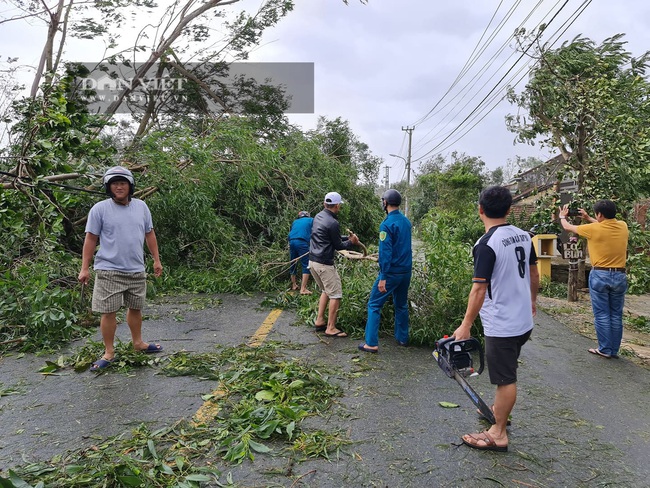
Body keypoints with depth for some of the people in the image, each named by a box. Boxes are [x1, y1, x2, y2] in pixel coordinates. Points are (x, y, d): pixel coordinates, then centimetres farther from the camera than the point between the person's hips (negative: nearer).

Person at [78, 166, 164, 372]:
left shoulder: (141, 206, 5)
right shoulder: (100, 209, -6)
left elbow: (149, 234, 13)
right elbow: (90, 239, -3)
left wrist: (156, 260, 13)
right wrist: (84, 268, -5)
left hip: (136, 270, 4)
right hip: (109, 271, -4)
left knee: (135, 308, 16)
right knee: (108, 312, 0)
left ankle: (138, 342, 34)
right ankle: (109, 352, 14)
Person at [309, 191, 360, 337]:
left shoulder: (318, 216, 9)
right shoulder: (332, 223, -18)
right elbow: (338, 246, -7)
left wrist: (347, 237, 12)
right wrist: (351, 242, 9)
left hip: (313, 261, 9)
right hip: (325, 264, -9)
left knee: (325, 291, 23)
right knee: (335, 295, 0)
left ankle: (320, 321, 25)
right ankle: (331, 328, 3)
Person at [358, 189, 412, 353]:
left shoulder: (387, 224, -17)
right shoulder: (406, 221, 7)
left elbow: (385, 252, -21)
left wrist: (383, 278, -20)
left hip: (392, 272, -7)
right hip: (406, 271, 7)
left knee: (374, 305, 1)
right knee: (401, 305, 20)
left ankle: (372, 343, -1)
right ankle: (402, 338, 29)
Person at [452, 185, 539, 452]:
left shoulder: (486, 244, -21)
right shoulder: (524, 235, 2)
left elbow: (479, 289, -23)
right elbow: (533, 273, 14)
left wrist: (466, 325, -17)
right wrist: (532, 300, 30)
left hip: (501, 325, -8)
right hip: (524, 321, 8)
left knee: (505, 378, 3)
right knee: (507, 373, 25)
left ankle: (498, 434, 17)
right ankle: (500, 410, 43)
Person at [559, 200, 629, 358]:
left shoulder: (593, 229, -11)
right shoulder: (623, 226, 2)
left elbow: (568, 227, 5)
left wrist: (562, 217, 26)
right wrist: (588, 218, 34)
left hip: (600, 275, -4)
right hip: (619, 276, 4)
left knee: (602, 315, 3)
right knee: (616, 315, 10)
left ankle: (605, 350, 8)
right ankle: (614, 350, 18)